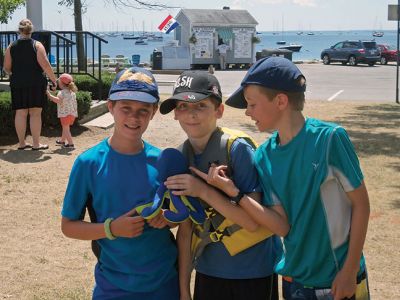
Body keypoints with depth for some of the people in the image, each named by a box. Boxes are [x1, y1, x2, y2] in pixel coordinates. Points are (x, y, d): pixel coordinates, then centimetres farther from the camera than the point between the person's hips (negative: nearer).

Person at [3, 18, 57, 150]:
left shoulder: (11, 47, 4)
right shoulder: (37, 45, -5)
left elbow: (6, 68, 6)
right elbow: (45, 65, -13)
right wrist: (53, 79, -5)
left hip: (18, 84, 3)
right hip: (36, 84, -3)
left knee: (20, 113, 8)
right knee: (35, 113, 2)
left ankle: (21, 143, 14)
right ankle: (36, 144, 4)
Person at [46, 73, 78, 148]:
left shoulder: (62, 92, -15)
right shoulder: (72, 92, 14)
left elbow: (58, 100, -31)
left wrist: (49, 95, -28)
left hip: (65, 113, -9)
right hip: (73, 113, 9)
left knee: (66, 128, -4)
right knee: (65, 128, 23)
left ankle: (70, 143, -6)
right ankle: (62, 140, 38)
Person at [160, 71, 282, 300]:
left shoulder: (237, 148, -17)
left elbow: (253, 222, -20)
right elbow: (185, 230, 1)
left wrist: (203, 191, -25)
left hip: (253, 273, -4)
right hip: (208, 272, 4)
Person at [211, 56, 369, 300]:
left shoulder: (329, 138, -16)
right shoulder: (264, 156, -3)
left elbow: (361, 204, -10)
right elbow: (282, 225, -8)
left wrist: (350, 271, -11)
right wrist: (233, 192, -18)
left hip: (340, 279, -4)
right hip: (295, 279, 4)